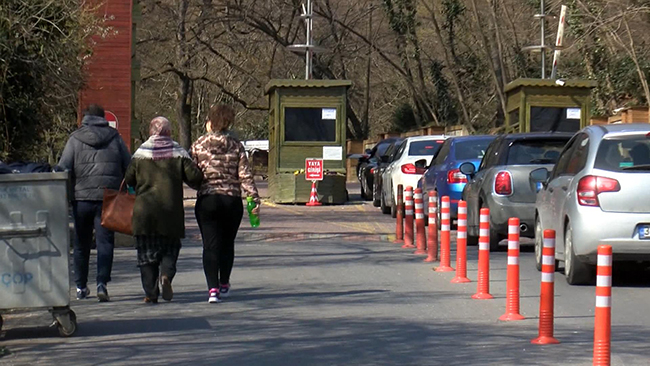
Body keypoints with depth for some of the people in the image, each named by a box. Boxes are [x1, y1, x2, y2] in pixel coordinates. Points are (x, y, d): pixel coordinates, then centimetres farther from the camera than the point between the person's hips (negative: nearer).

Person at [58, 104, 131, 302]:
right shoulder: (114, 137, 6)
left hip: (82, 197, 0)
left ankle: (81, 286, 18)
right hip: (108, 198, 0)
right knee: (105, 242, 0)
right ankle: (102, 283, -16)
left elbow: (63, 169, -2)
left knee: (81, 244, 12)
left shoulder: (75, 139, 3)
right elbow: (129, 167, 5)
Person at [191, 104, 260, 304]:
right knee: (227, 244, 16)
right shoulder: (236, 145, 2)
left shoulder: (199, 145, -2)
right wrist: (255, 198, -1)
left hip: (207, 200, -2)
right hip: (232, 200, 2)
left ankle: (213, 288, -16)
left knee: (210, 245, -2)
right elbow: (245, 175, -3)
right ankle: (224, 285, 28)